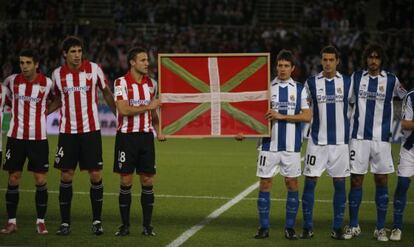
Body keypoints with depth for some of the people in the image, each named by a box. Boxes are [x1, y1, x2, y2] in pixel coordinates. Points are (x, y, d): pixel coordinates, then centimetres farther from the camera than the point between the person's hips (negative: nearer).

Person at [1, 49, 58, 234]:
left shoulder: (47, 83, -5)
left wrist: (46, 110, 4)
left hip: (38, 137, -1)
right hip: (16, 137, 1)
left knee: (41, 180, -2)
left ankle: (40, 221, 8)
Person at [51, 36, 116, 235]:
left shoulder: (94, 69, -2)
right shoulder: (57, 74, 4)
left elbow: (107, 93, 9)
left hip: (91, 130, -1)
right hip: (67, 131, 1)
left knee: (96, 175, -2)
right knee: (66, 176, 1)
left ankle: (97, 220, 9)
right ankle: (65, 222, 8)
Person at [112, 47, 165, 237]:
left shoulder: (151, 84, 10)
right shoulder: (121, 82, -7)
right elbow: (123, 109, -18)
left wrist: (158, 132, 14)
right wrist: (147, 107, -12)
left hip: (146, 136, 4)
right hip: (127, 136, -4)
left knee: (147, 182, 2)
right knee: (126, 182, 0)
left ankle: (147, 225, 8)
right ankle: (125, 225, 8)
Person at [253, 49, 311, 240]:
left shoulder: (299, 89, 4)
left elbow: (307, 116, -6)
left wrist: (281, 116, -14)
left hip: (291, 145, 0)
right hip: (269, 144, 0)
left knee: (292, 184, 2)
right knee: (265, 183, 0)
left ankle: (290, 228, 10)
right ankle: (264, 227, 7)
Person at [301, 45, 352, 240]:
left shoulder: (347, 82, 4)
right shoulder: (311, 83, 3)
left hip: (340, 141, 1)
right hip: (317, 140, 0)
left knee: (340, 183, 3)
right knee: (310, 182, -3)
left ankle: (337, 228, 10)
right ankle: (307, 227, 4)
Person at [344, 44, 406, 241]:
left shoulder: (391, 80, 3)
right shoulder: (356, 78, 6)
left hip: (381, 138, 0)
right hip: (359, 136, 0)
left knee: (382, 181, 1)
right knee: (356, 180, 2)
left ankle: (380, 228, 9)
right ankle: (353, 226, 12)